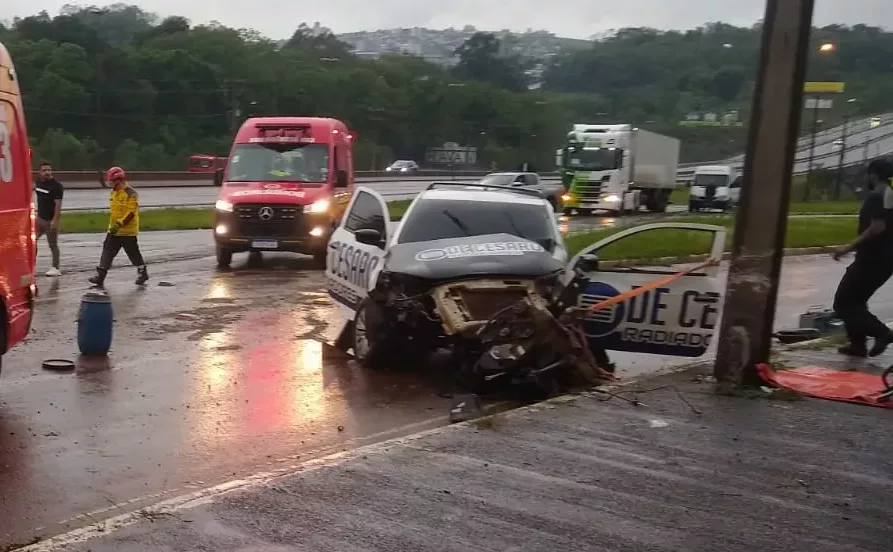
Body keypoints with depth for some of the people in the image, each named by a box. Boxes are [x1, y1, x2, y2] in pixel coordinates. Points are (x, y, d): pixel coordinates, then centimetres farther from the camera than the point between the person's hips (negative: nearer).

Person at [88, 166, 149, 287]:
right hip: (114, 230, 7)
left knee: (133, 253, 5)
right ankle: (100, 275, -2)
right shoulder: (114, 193, 11)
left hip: (128, 231, -7)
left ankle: (143, 273, 23)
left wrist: (120, 224, -28)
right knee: (107, 251, 0)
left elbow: (131, 212, -23)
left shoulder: (131, 194, -17)